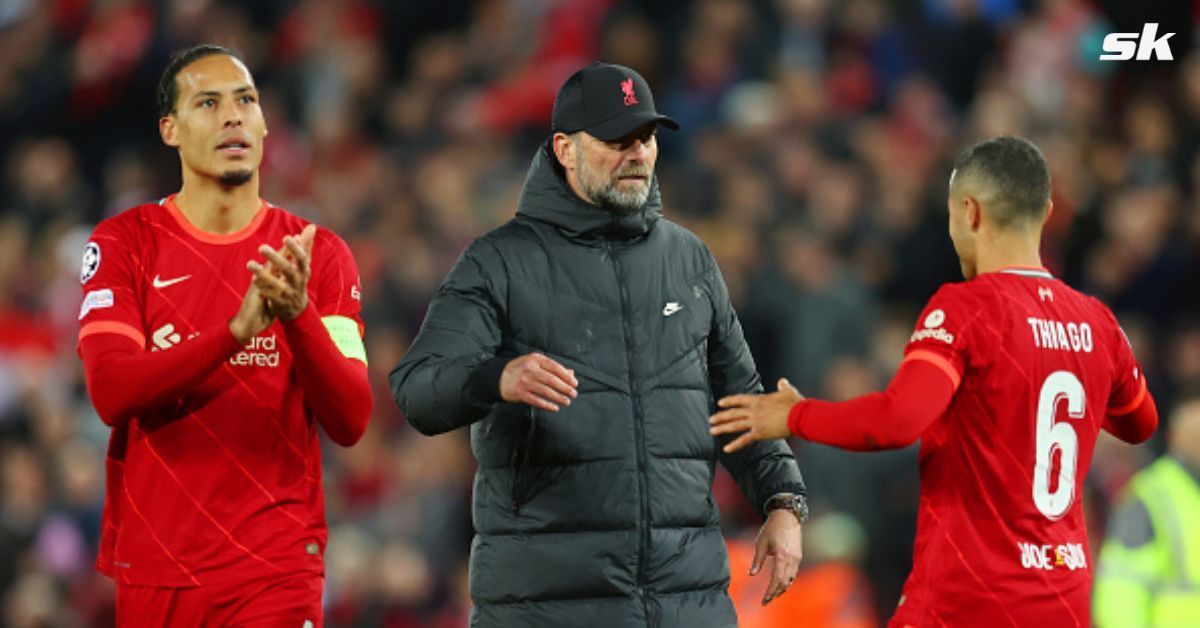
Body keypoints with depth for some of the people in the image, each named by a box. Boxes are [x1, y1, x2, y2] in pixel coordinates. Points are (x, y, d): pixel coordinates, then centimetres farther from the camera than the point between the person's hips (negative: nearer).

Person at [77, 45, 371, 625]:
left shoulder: (319, 255, 4)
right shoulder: (123, 244, 1)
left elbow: (350, 421, -6)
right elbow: (110, 392, -14)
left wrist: (298, 314, -22)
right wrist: (237, 331, -26)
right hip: (152, 570, 0)